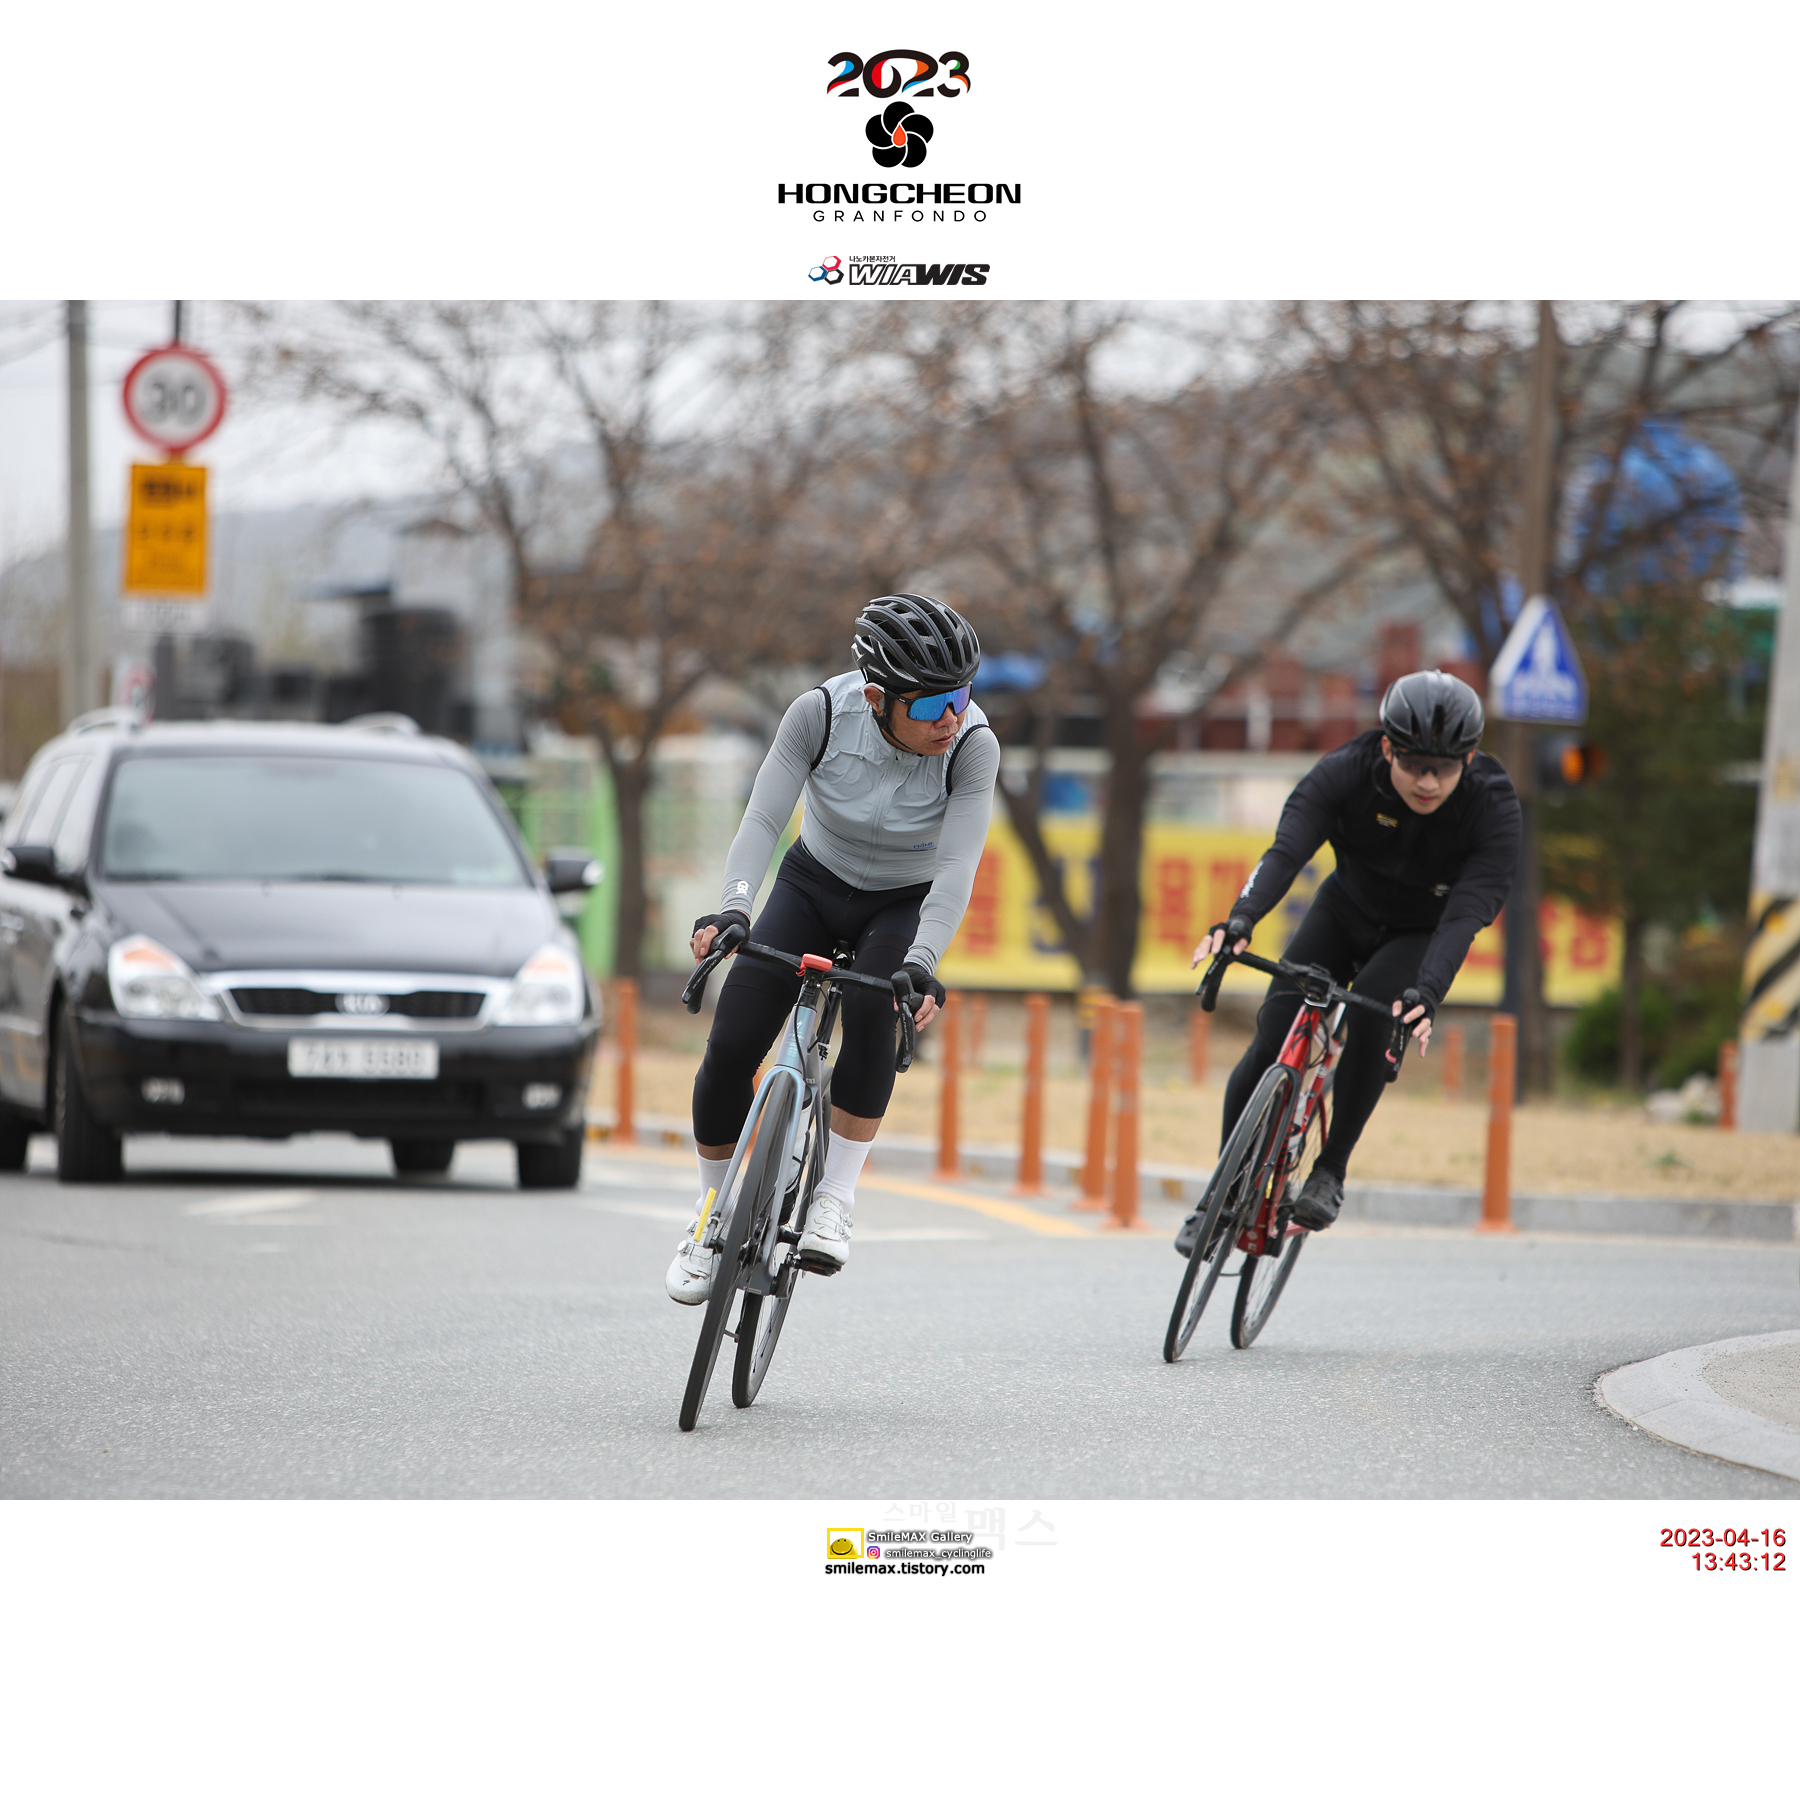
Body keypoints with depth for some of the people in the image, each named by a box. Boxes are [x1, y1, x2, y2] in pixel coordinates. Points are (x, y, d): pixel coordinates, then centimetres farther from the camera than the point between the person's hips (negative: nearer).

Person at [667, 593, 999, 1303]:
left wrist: (919, 964, -49)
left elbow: (957, 870, -34)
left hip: (906, 904, -1)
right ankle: (712, 1212, 11)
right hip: (815, 883, 1)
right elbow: (762, 819, -30)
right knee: (730, 1047, -13)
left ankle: (834, 1202, -21)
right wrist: (731, 910, -47)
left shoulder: (973, 744, -29)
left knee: (872, 1011, -33)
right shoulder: (822, 712, -27)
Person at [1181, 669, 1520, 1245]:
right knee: (1275, 1034, -15)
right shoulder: (1348, 770, -28)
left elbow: (1467, 914, -39)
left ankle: (1331, 1171, -15)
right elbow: (1287, 848, -40)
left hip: (1421, 935, -1)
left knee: (1369, 1012, -31)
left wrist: (1427, 994, -56)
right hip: (1347, 910, 1)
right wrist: (1240, 920, -58)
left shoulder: (1493, 807, -30)